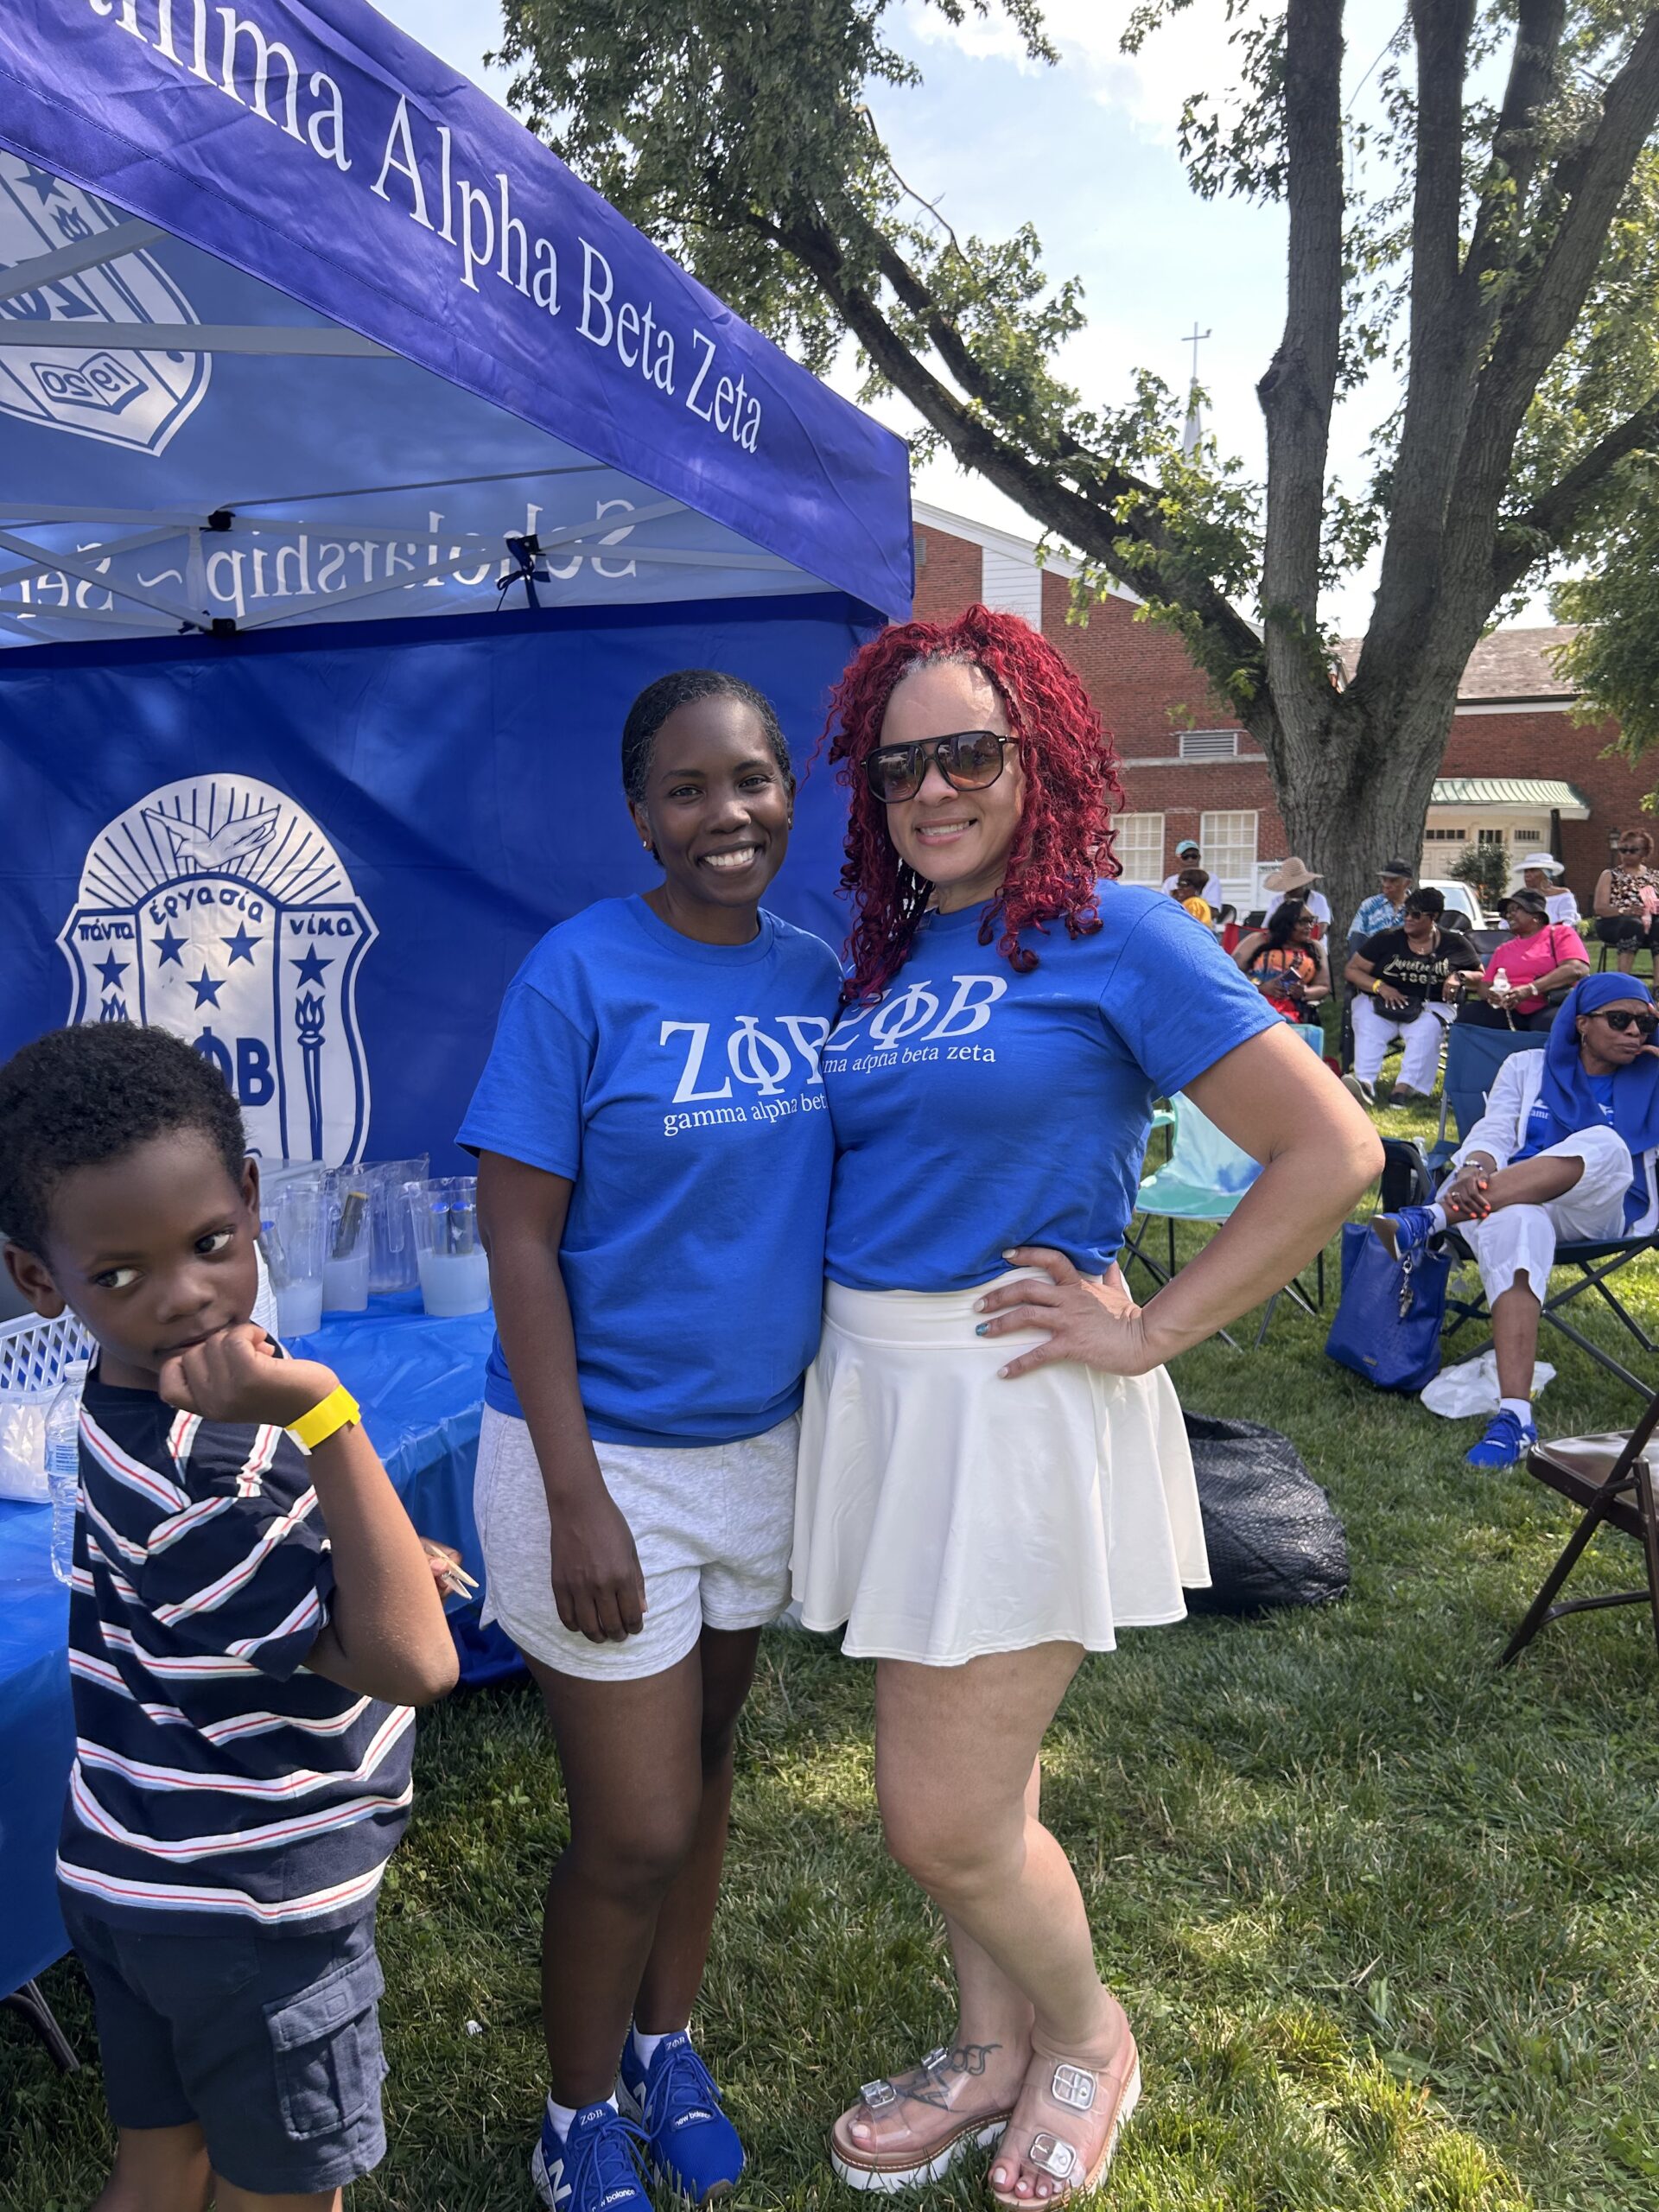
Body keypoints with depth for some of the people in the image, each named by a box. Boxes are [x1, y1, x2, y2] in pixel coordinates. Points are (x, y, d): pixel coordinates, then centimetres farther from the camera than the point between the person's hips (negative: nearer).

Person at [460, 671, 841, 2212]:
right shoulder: (580, 974, -15)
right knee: (636, 1827, 5)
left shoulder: (817, 977, 1)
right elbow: (518, 1244, -15)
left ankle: (664, 2043, 46)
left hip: (762, 1440, 5)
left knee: (703, 1759, 21)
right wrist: (576, 1497, -17)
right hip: (600, 1452, -5)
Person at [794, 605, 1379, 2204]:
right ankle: (990, 2051, 44)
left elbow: (1331, 1150, -13)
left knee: (942, 1816, 1)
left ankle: (1086, 2037, 33)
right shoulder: (880, 959, 8)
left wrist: (1149, 1333, -13)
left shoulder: (1113, 935, -10)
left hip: (1016, 1401, -6)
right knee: (966, 1769, 20)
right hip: (873, 1383, 6)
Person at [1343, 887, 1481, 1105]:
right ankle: (1364, 1082, -49)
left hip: (1430, 1005, 0)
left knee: (1425, 1031, -35)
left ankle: (1405, 1086, -44)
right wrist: (1380, 986, -12)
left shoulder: (1454, 944, 7)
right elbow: (1351, 969, 5)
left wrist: (1459, 977, -7)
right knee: (1368, 1027, -32)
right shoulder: (1387, 939, 5)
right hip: (1380, 1002, 0)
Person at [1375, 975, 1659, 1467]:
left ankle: (1431, 1218, -45)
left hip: (1597, 1213, 1)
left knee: (1606, 1145, -34)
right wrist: (1474, 1169, -18)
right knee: (1517, 1225, -40)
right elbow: (1493, 1134, 6)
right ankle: (1515, 1415, -51)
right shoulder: (1527, 1067, 20)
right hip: (1512, 1199, -1)